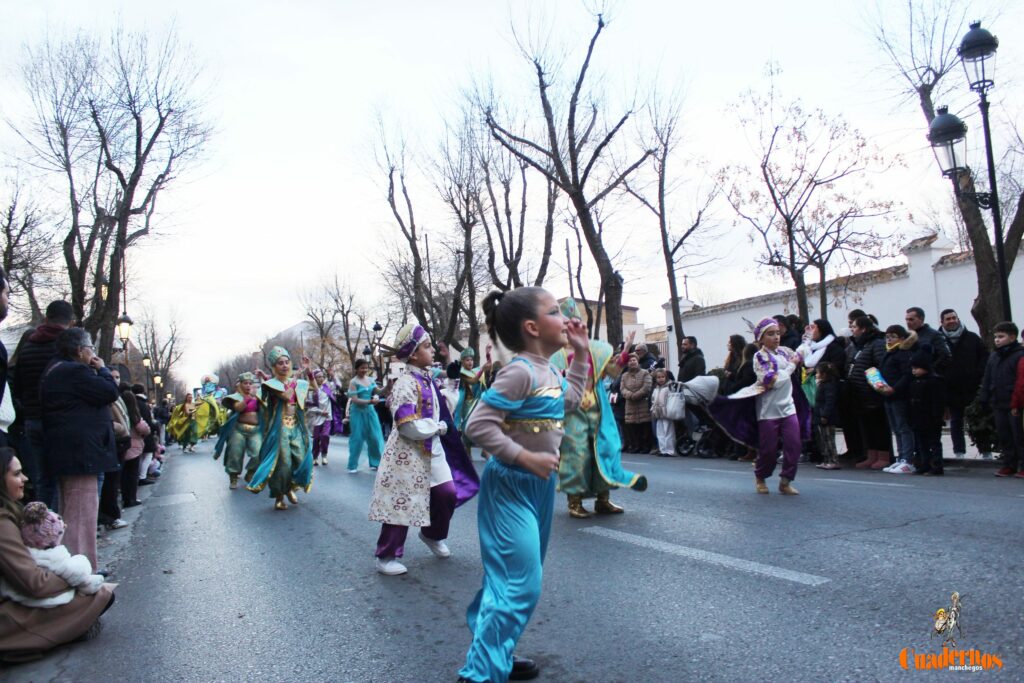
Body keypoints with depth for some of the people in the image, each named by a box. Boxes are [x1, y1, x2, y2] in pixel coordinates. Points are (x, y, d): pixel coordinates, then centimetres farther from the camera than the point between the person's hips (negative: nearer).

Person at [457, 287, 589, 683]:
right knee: (519, 583, -10)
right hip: (511, 486, -10)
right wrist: (526, 458, -25)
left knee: (523, 578, 18)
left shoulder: (547, 370, 6)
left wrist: (580, 355, 19)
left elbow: (571, 401, 26)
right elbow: (478, 425, -25)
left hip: (538, 485, 10)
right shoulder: (520, 372, -22)